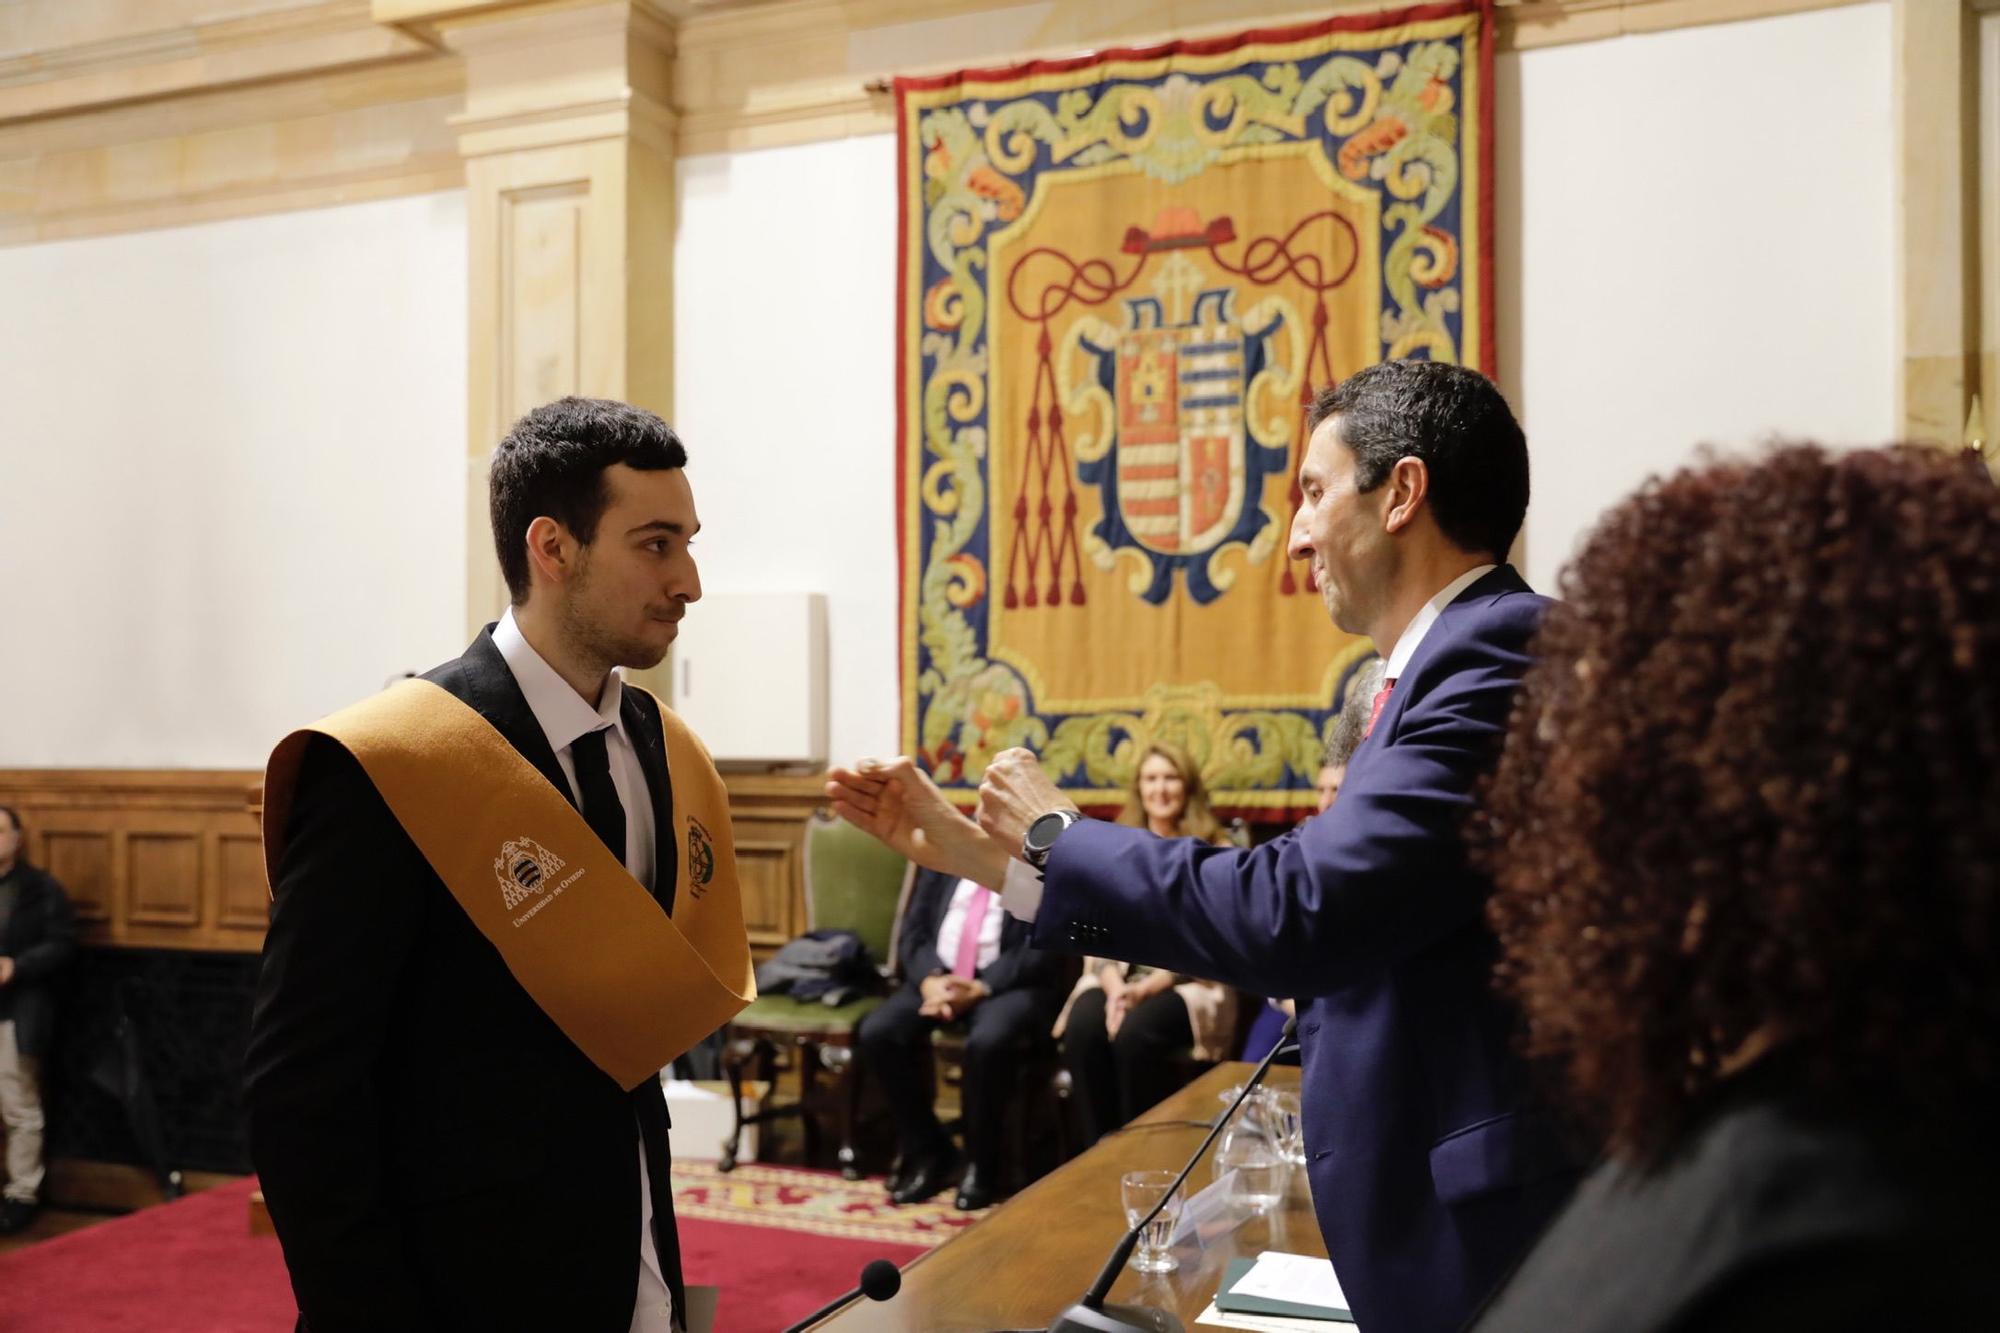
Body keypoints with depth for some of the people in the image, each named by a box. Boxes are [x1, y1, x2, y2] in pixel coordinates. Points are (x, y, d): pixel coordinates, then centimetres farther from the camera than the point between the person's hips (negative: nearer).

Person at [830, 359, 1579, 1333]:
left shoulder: (1500, 658, -20)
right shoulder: (1453, 664, 10)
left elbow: (1297, 914, -28)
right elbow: (1278, 896, 10)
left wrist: (1057, 838, -10)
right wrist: (963, 847, 11)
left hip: (1483, 1230, -8)